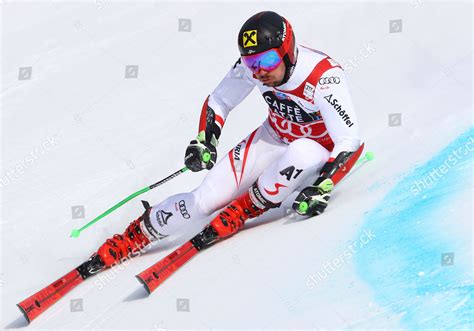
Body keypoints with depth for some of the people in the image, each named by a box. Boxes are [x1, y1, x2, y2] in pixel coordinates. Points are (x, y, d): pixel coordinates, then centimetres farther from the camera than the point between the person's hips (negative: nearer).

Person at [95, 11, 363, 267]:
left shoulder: (323, 77, -32)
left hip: (320, 154, -3)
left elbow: (350, 140, -30)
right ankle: (133, 237, 4)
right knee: (206, 198, -14)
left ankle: (245, 208, -17)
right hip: (274, 139, 3)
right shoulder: (251, 66, -17)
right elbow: (218, 102, 0)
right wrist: (205, 140, -15)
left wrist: (322, 188, -39)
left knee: (302, 152, -41)